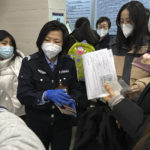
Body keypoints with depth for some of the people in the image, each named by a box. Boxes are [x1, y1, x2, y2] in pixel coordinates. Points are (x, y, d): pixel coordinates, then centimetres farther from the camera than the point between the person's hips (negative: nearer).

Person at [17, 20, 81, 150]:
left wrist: (72, 100, -16)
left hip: (63, 123, 2)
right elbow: (22, 94, -16)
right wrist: (47, 95, -31)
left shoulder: (69, 63, -1)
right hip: (37, 123, -1)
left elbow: (75, 88, 5)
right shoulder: (29, 62, -9)